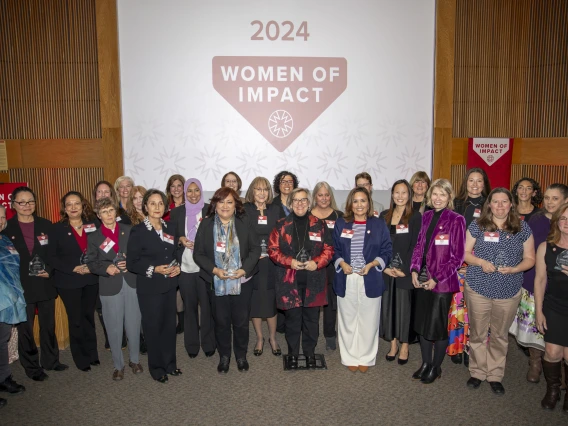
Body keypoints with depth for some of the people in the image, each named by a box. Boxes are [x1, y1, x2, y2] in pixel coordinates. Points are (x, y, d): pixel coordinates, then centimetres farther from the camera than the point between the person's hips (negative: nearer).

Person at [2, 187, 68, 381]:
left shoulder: (46, 225, 3)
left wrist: (49, 270, -11)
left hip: (45, 284, 2)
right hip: (21, 286, -2)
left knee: (48, 325, 14)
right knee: (25, 329, 8)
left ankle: (50, 360, 32)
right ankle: (32, 366, 25)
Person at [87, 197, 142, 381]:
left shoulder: (129, 230, 6)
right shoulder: (93, 237, 4)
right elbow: (91, 263, 2)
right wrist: (106, 268, -17)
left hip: (132, 283, 1)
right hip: (110, 287, -1)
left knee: (133, 325, 9)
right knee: (114, 328, 7)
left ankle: (135, 360, 28)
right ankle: (118, 364, 24)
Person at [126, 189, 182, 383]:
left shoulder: (170, 228, 6)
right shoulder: (138, 231, -11)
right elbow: (131, 263, -11)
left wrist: (177, 266, -2)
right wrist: (154, 269, -21)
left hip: (169, 285, 5)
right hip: (149, 287, -5)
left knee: (169, 324, 12)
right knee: (153, 327, 7)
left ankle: (169, 363, 30)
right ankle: (156, 367, 24)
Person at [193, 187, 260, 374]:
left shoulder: (245, 222, -3)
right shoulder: (206, 224, -2)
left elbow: (255, 248, -2)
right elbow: (198, 253, -2)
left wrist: (244, 269, -14)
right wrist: (214, 270, -16)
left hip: (242, 282, 0)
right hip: (217, 283, 0)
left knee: (241, 321, 10)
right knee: (221, 322, 12)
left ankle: (241, 356, 32)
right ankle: (224, 356, 33)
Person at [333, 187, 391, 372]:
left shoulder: (379, 224, 2)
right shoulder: (340, 224, 6)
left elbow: (387, 251, 2)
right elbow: (334, 249, 10)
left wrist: (372, 264, -13)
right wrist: (342, 263, -10)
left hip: (370, 280, -1)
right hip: (346, 280, 1)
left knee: (368, 321, 7)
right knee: (348, 320, 8)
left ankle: (366, 358, 24)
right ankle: (350, 358, 24)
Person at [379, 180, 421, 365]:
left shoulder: (415, 216, -3)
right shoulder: (384, 215, 9)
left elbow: (415, 245, -7)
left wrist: (404, 270, -13)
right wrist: (384, 267, -5)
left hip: (406, 271, -3)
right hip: (386, 270, 4)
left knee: (404, 307, 2)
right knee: (387, 306, 7)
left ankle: (404, 346, 17)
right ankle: (393, 344, 21)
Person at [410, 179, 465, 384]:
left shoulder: (456, 220, -10)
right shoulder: (426, 216, 7)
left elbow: (457, 256, -10)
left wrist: (437, 279, -12)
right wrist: (415, 270, 0)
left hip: (442, 282, -5)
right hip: (422, 280, 6)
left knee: (438, 326, 5)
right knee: (422, 323, 14)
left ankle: (436, 367, 25)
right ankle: (425, 363, 32)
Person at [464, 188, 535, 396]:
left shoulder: (523, 228, 0)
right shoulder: (477, 225, -3)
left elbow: (529, 259, 4)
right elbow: (465, 253, 2)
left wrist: (514, 269, -15)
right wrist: (481, 262, -17)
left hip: (508, 291, 1)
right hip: (478, 289, -1)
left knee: (500, 335, 14)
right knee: (477, 334, 10)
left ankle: (495, 375, 29)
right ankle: (477, 372, 27)